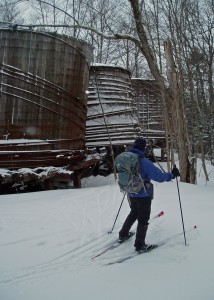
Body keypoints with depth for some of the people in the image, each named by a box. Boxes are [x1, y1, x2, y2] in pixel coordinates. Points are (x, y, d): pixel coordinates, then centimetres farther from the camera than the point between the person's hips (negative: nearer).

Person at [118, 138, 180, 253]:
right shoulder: (144, 162, -26)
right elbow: (159, 176, -22)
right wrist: (172, 175, -7)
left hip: (131, 194, 6)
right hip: (143, 196, -6)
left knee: (133, 213, 29)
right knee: (143, 220, 9)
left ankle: (123, 235, 39)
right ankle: (140, 245, 18)